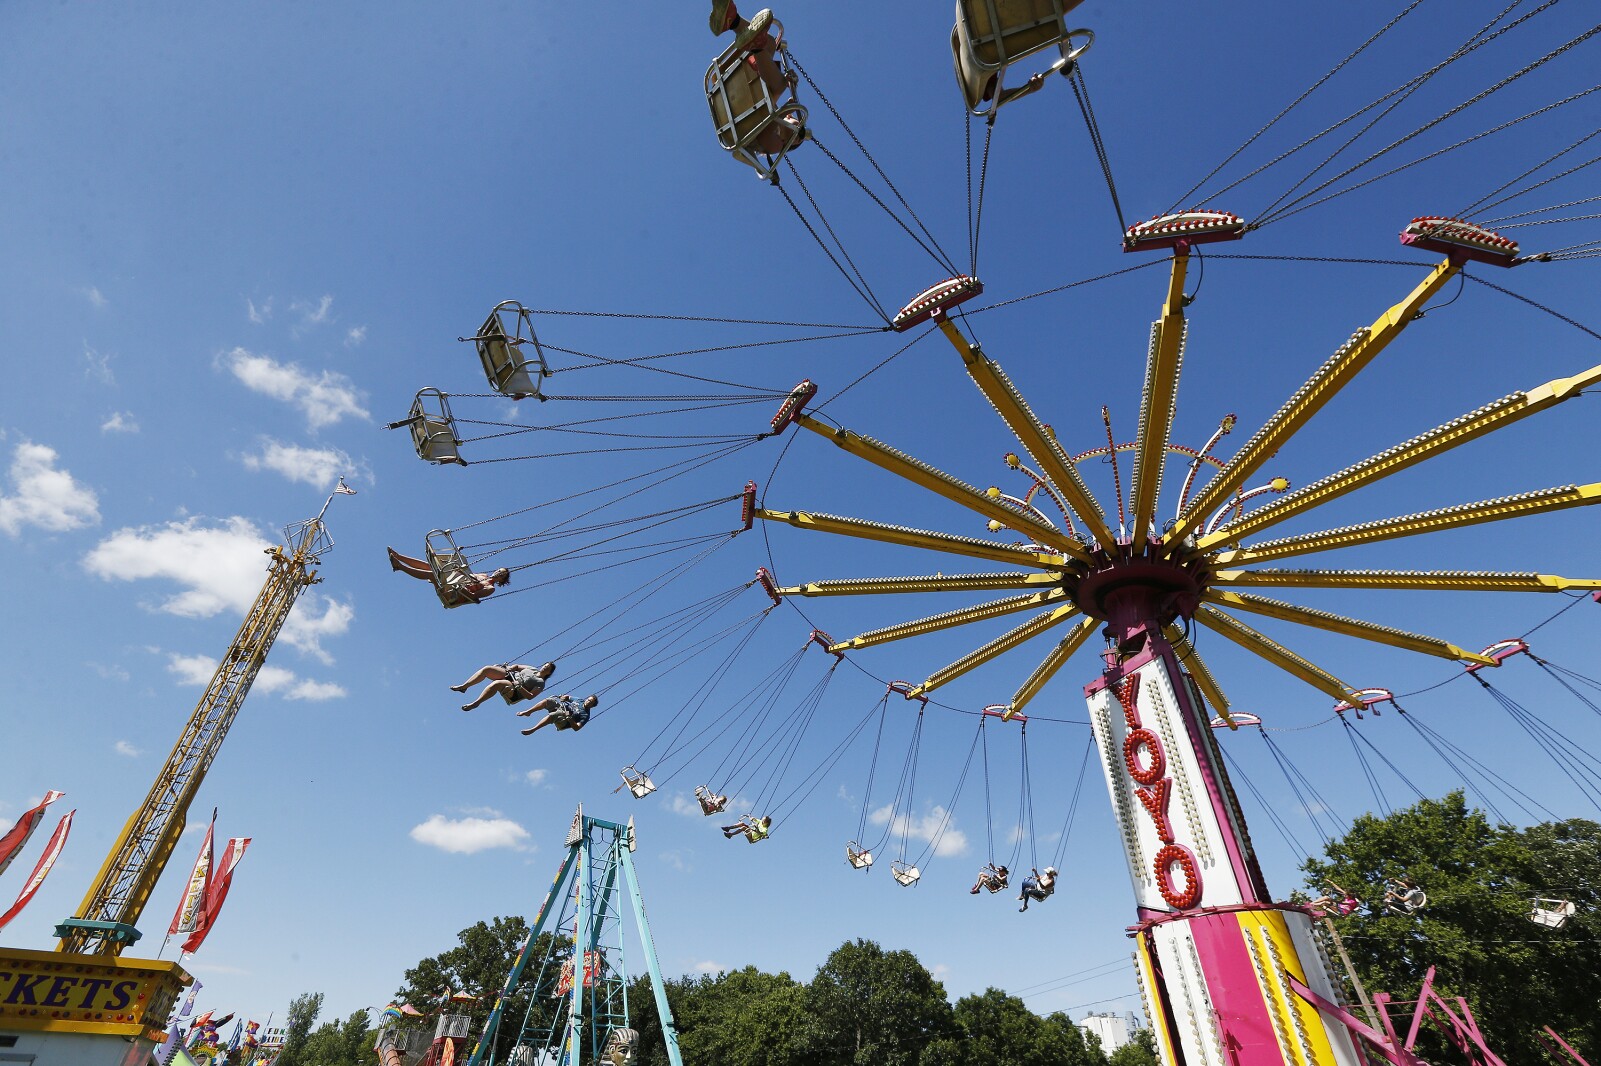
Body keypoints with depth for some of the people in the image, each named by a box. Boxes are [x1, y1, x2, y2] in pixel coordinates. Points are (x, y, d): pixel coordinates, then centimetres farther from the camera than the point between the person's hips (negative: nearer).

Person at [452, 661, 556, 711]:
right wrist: (511, 667, 3)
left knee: (496, 684, -38)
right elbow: (517, 666, 25)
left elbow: (530, 696, -15)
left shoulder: (540, 683, -3)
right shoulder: (533, 669, 19)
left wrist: (519, 687, -23)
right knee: (487, 669, -10)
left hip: (514, 691, -8)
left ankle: (475, 703, -31)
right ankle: (463, 686, -5)